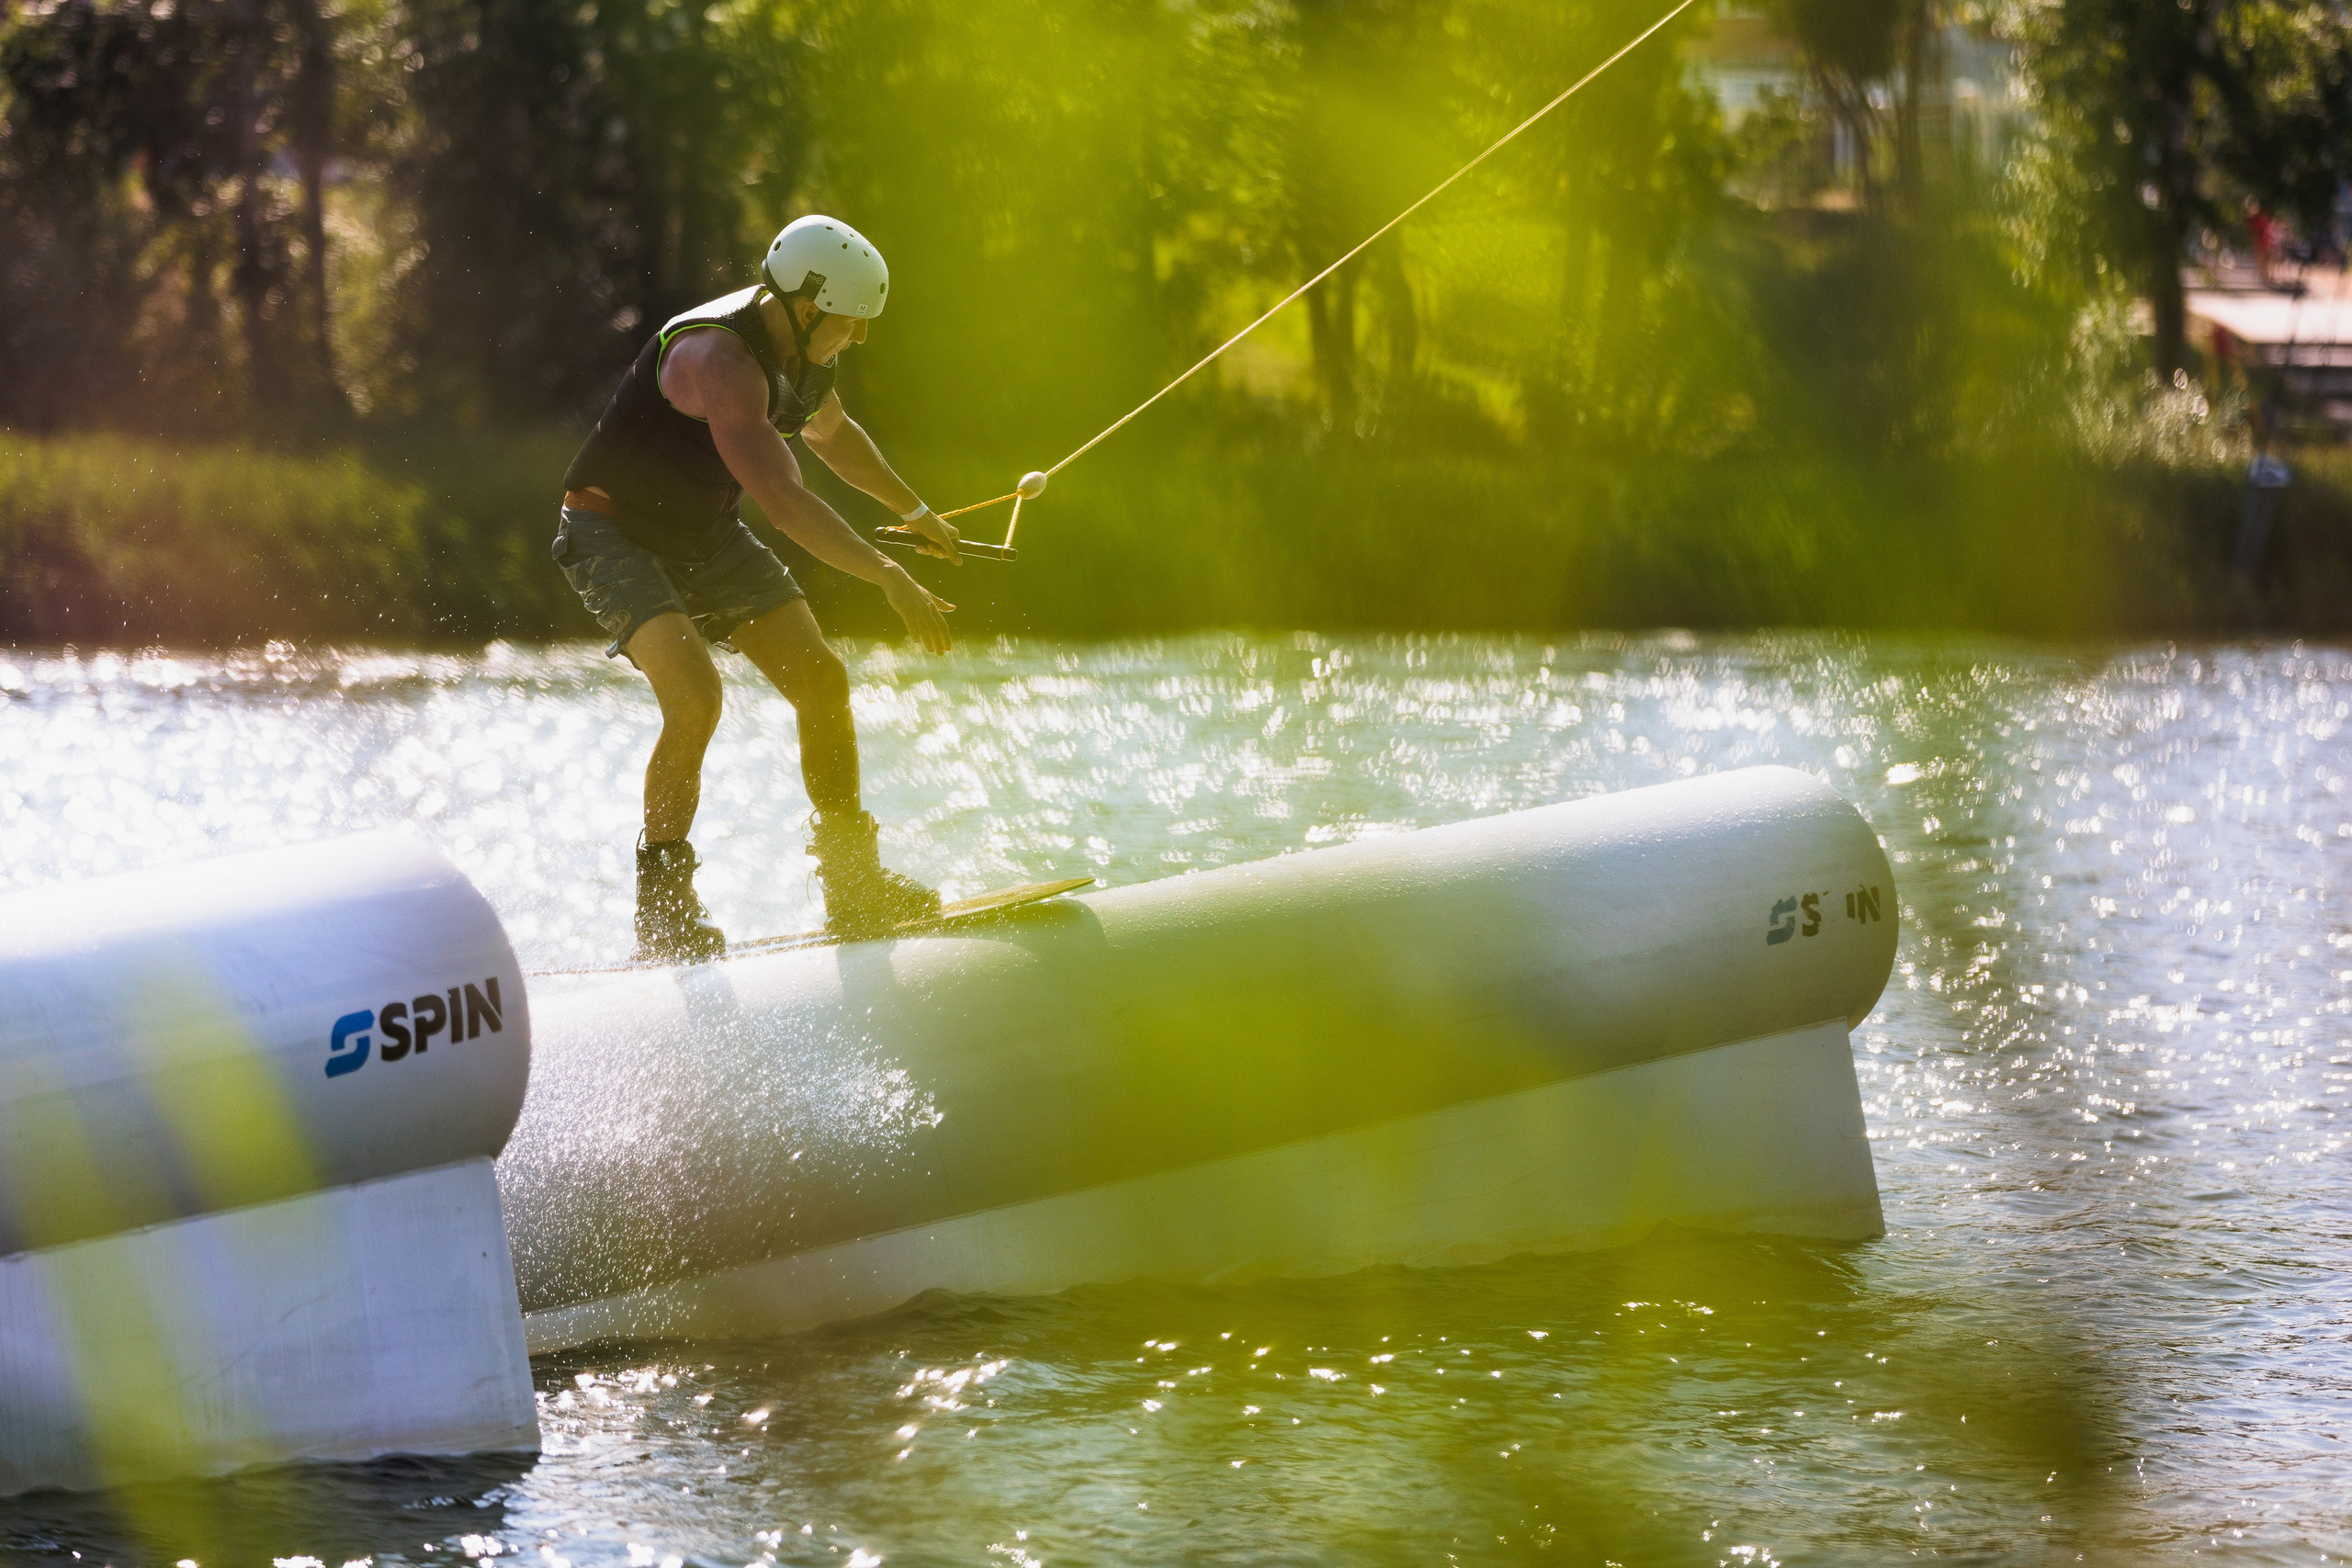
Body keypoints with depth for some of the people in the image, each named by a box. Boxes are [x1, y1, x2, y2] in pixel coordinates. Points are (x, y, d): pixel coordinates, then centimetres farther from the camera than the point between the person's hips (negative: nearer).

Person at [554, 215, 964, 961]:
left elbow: (831, 432, 21)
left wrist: (916, 511, 31)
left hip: (705, 535, 9)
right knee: (695, 696, -28)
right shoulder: (720, 360, -33)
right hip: (616, 535, -9)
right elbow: (784, 501, -39)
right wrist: (890, 577, -38)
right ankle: (661, 902, -14)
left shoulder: (794, 344, -3)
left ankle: (854, 884, 11)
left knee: (821, 680, -1)